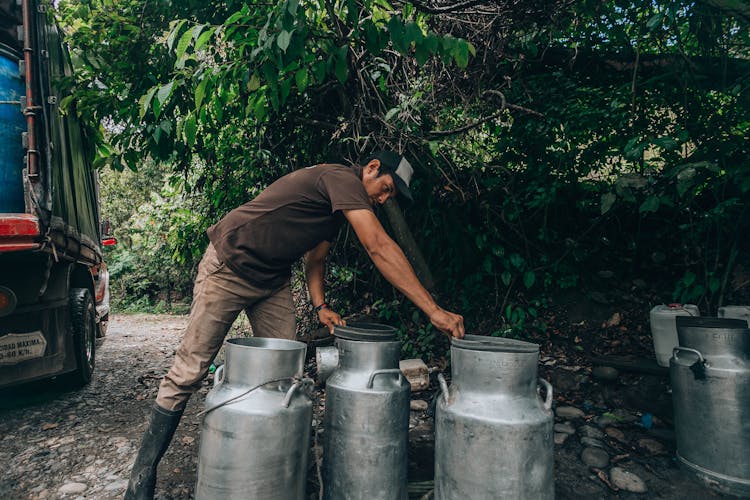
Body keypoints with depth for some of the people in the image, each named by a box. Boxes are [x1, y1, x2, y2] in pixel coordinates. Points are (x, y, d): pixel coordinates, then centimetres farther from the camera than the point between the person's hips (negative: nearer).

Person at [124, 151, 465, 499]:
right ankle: (143, 472, 13)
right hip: (228, 267, -9)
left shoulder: (340, 203, 10)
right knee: (188, 373, -3)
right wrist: (433, 310, -31)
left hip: (272, 281, 9)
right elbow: (379, 248, -30)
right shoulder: (341, 178, -21)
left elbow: (315, 257, 15)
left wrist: (319, 305, 0)